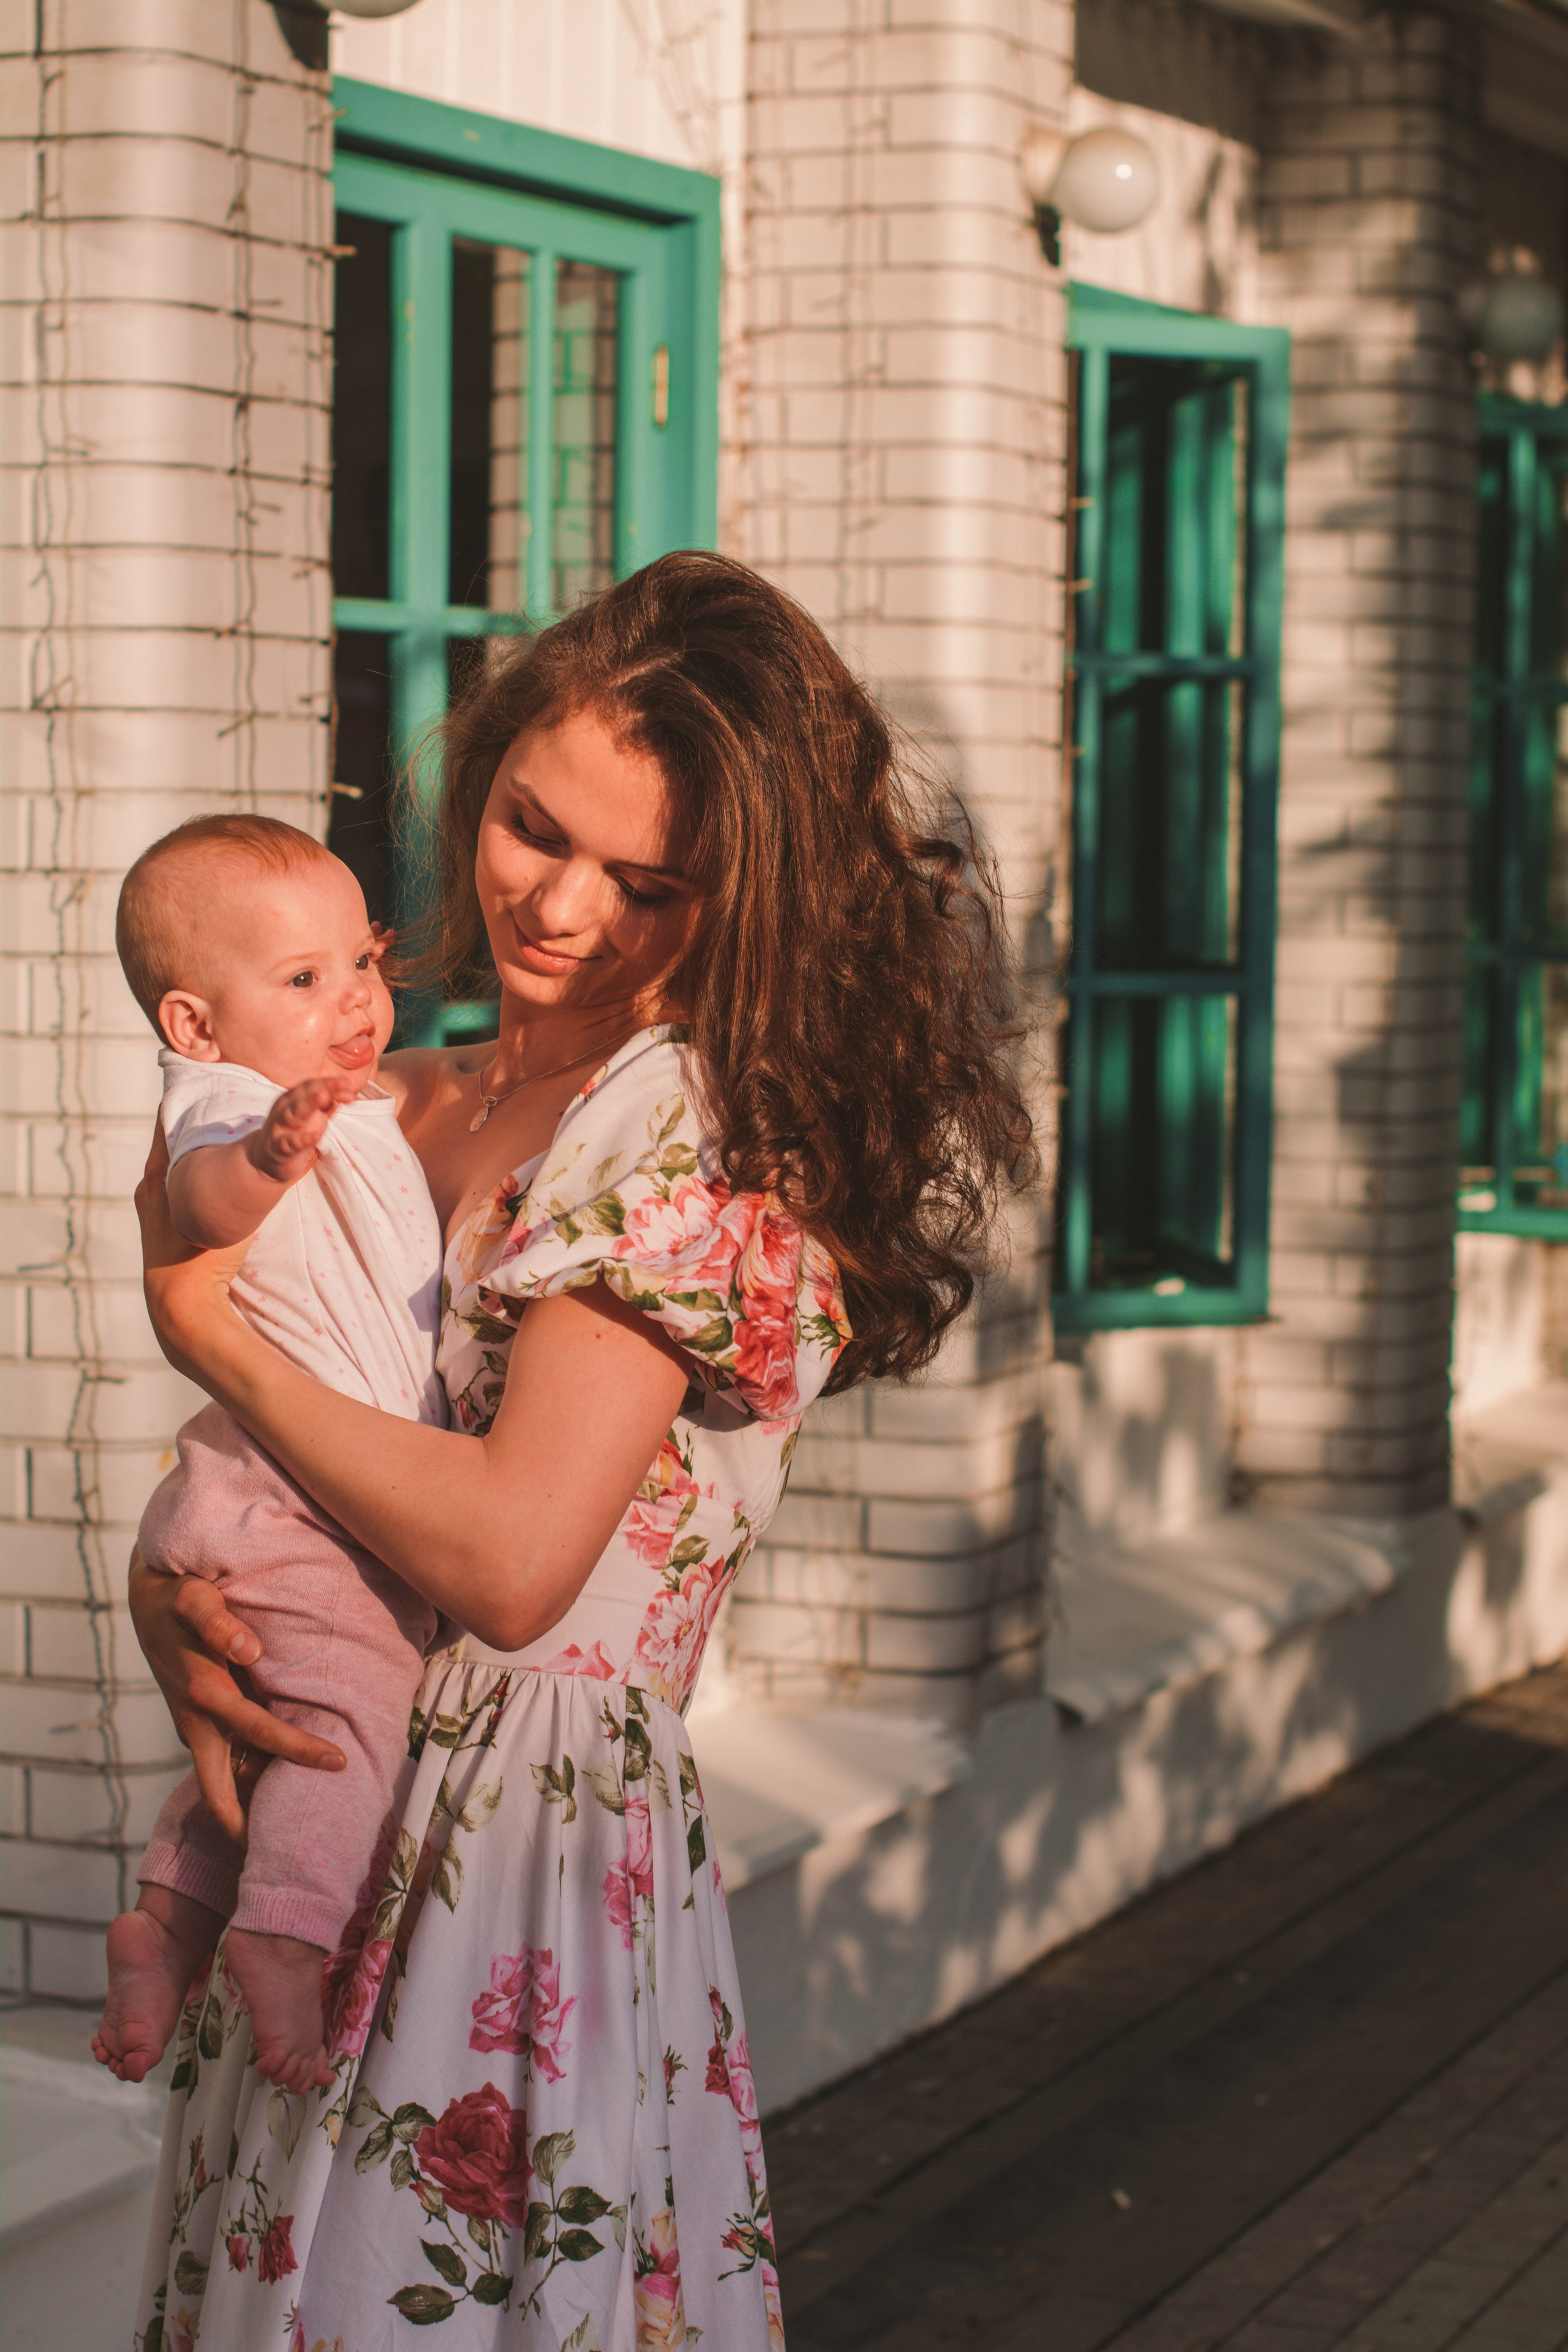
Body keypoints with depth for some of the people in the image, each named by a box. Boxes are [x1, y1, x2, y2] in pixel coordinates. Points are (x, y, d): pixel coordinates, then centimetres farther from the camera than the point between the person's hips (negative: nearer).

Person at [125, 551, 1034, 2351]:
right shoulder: (404, 1106, 9)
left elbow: (510, 1557, -23)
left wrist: (203, 1322, -12)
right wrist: (171, 1608, -12)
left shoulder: (703, 1126, -13)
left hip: (530, 1856, -7)